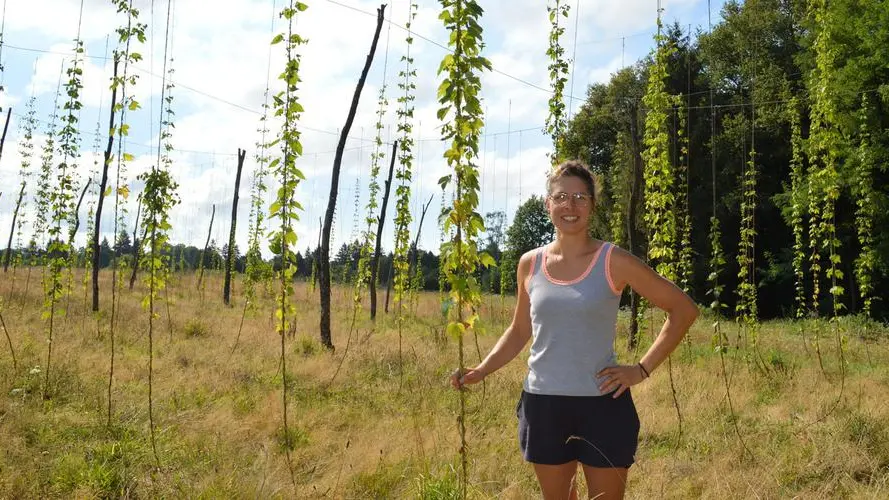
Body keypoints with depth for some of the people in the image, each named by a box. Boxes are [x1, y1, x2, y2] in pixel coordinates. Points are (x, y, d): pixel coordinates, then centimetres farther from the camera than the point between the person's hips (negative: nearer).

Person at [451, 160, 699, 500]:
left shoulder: (614, 262, -7)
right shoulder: (530, 264, 4)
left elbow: (683, 309, -2)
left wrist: (643, 369, -7)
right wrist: (481, 371, 1)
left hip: (602, 405, -3)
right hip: (542, 405, 3)